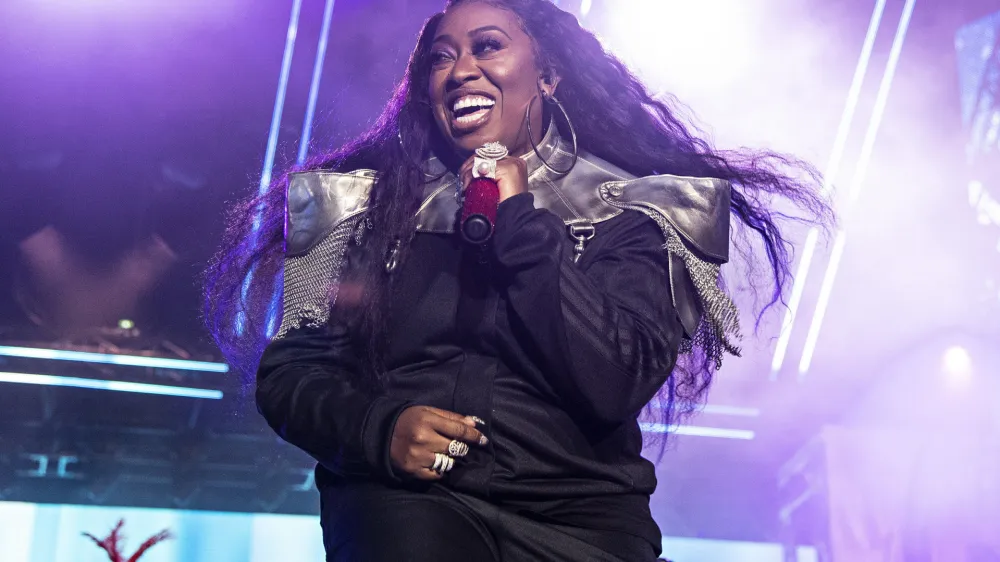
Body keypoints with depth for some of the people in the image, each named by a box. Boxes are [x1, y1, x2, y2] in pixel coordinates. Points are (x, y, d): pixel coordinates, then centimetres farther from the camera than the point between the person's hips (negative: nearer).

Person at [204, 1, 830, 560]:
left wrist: (520, 225, -7)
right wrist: (379, 428, -10)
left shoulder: (622, 213, 6)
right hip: (406, 499, -1)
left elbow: (615, 388, -8)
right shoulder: (368, 204, 12)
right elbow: (288, 371, 9)